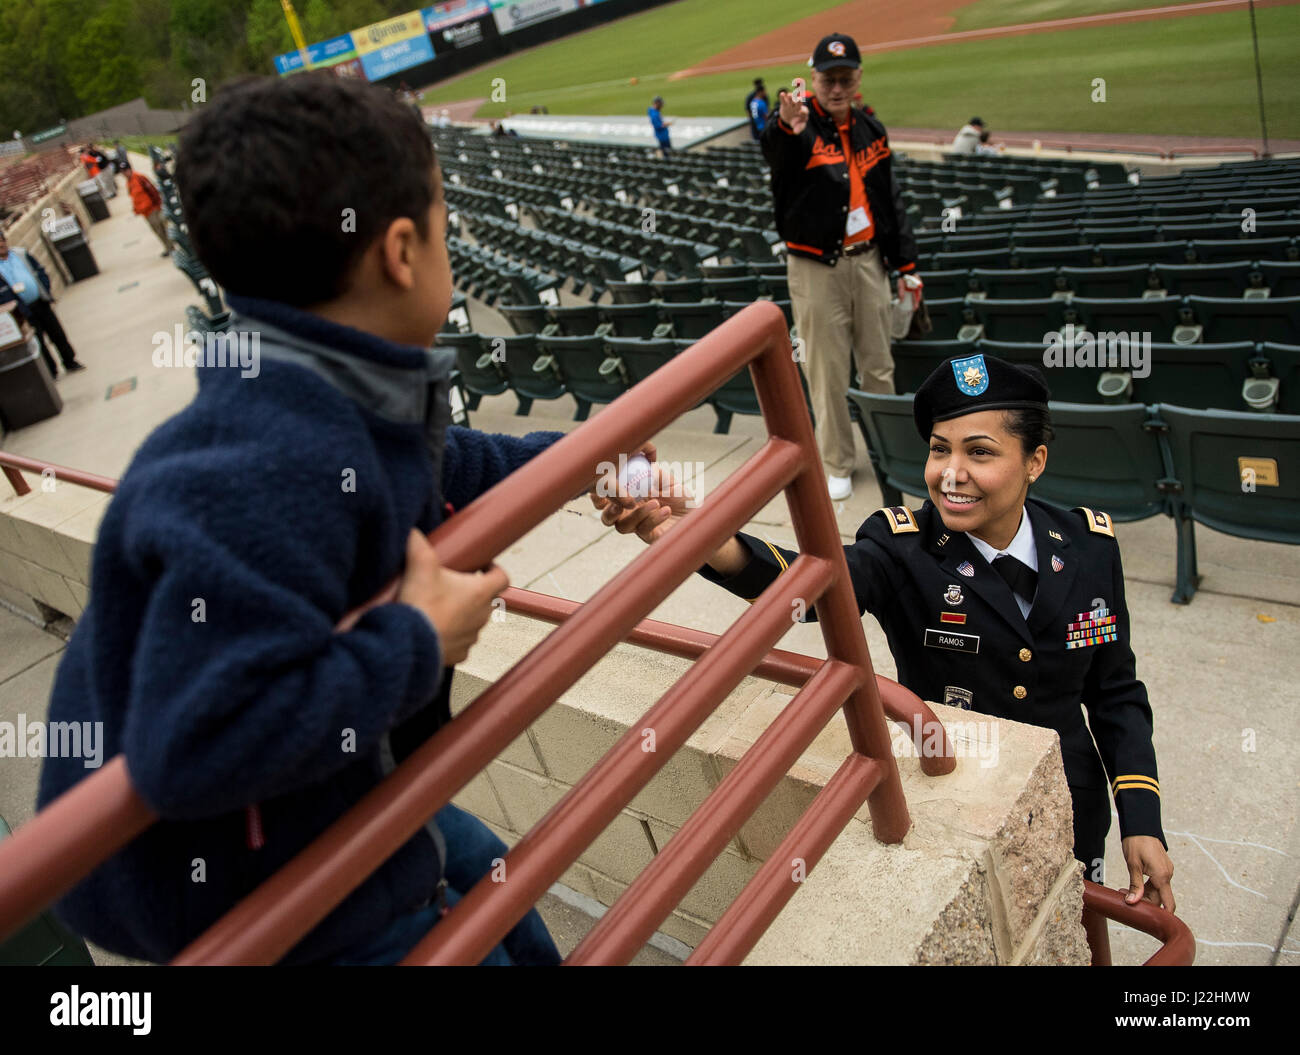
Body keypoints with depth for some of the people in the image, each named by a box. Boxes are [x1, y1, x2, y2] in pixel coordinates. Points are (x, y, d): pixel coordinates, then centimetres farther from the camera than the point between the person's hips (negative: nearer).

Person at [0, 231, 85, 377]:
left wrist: (46, 291, 2)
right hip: (25, 310, -4)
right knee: (38, 342, 4)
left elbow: (40, 271, 11)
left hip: (41, 303, 4)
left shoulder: (20, 254, 6)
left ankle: (70, 362, 27)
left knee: (57, 333, 11)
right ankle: (52, 373, 15)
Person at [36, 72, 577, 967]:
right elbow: (198, 746, -41)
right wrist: (418, 646, -31)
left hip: (339, 808, 10)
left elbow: (440, 469, 18)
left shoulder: (362, 403, -4)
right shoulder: (270, 475, -37)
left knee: (517, 932, 24)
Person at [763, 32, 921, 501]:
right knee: (828, 369, 0)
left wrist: (906, 263, 14)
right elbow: (777, 150, -35)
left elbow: (891, 198, 17)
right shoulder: (797, 130, -9)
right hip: (817, 266, -5)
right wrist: (786, 128, -60)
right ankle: (836, 464, 14)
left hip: (868, 260, 5)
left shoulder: (871, 129, 10)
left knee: (879, 364, 13)